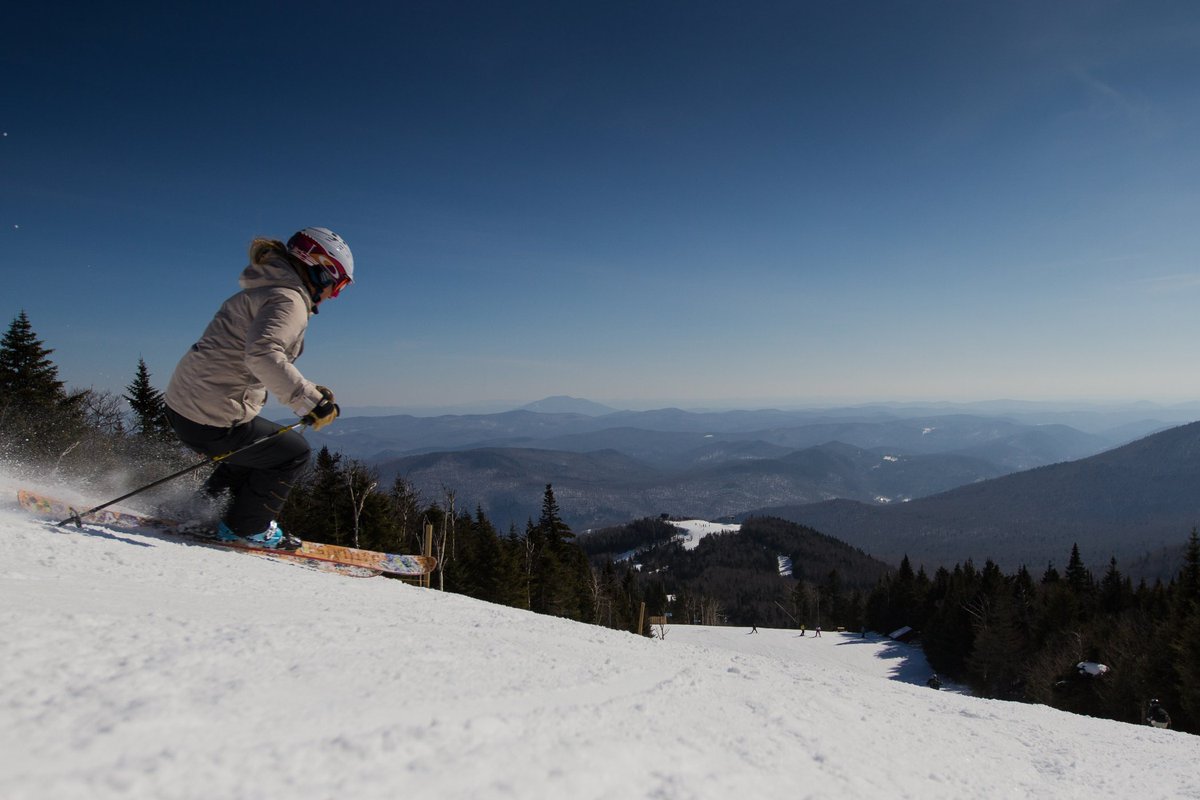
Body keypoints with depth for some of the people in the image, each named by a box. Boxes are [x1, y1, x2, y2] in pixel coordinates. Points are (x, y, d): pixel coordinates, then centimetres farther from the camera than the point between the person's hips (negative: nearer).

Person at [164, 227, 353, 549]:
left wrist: (310, 391, 19)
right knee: (294, 453, 6)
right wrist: (308, 400, -32)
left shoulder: (264, 290, 17)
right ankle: (245, 527, 13)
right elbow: (262, 355, -33)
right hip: (212, 419, -10)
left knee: (257, 445, 31)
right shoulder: (289, 300, -15)